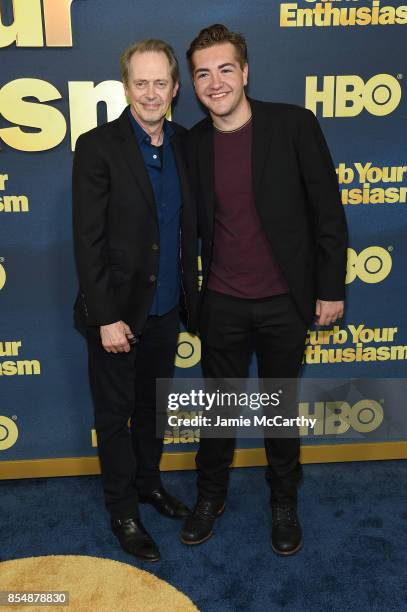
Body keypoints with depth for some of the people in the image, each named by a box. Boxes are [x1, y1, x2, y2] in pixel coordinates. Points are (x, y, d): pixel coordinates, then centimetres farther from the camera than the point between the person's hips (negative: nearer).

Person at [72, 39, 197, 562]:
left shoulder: (185, 144, 4)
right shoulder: (98, 146, -12)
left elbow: (188, 225, 8)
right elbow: (88, 240, -15)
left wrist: (190, 294, 6)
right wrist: (107, 317, -16)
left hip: (166, 309, 5)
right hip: (117, 312, -5)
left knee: (152, 405, 21)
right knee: (115, 414, 11)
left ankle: (148, 481, 44)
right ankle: (122, 508, 31)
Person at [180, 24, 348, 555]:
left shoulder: (294, 124, -9)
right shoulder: (193, 143, 0)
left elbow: (327, 211, -6)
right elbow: (198, 224, 9)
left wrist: (330, 289, -6)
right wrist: (191, 294, 9)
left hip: (285, 302, -2)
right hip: (222, 305, 2)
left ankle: (284, 502, 38)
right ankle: (211, 496, 38)